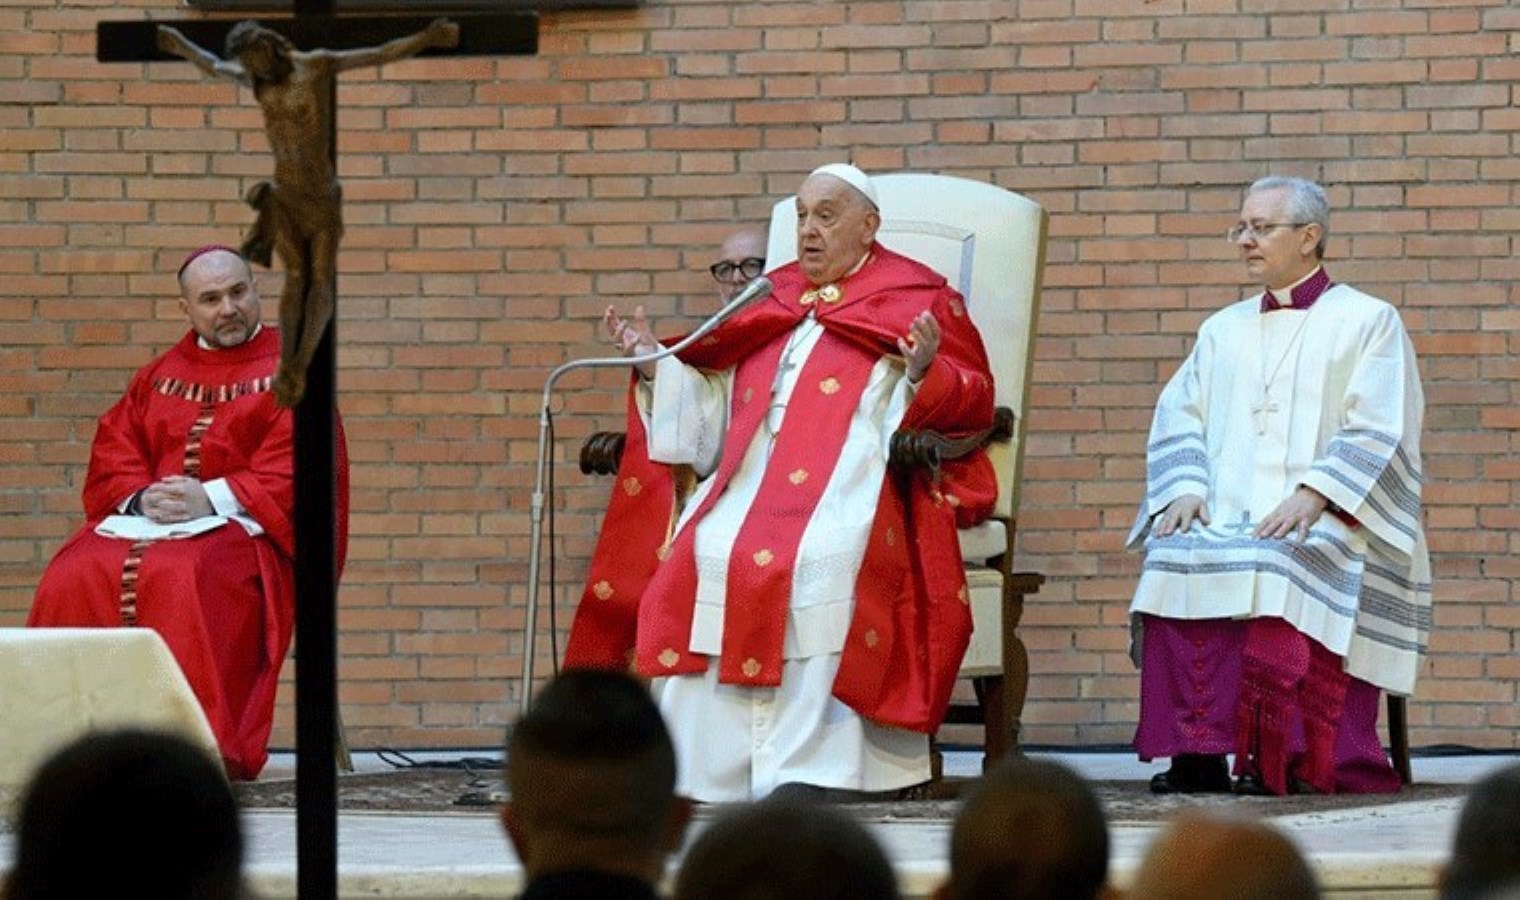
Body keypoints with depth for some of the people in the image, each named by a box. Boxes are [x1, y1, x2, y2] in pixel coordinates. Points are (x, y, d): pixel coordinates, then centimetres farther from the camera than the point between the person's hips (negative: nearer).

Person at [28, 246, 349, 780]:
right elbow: (111, 455, 14)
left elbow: (293, 469, -5)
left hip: (242, 526, -5)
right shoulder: (158, 376, 21)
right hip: (145, 520, 5)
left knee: (181, 576, -38)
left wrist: (212, 498, -16)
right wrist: (142, 497, -9)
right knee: (75, 577, -26)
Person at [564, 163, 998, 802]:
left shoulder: (916, 299, 12)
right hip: (750, 481, 5)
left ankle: (811, 764, -34)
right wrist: (655, 366, 14)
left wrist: (923, 374, -16)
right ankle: (698, 765, -23)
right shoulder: (770, 306, 26)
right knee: (700, 557, -22)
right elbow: (710, 416, 26)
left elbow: (972, 400, 3)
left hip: (853, 479, -5)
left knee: (818, 558, -34)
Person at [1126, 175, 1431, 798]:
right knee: (1173, 559, -29)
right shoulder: (1224, 330, 25)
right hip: (1224, 521, 4)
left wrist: (1310, 496, -18)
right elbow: (1178, 419, 16)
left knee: (1277, 567, -37)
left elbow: (1375, 436, -3)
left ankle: (1277, 757, -34)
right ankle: (1194, 752, -32)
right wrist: (1185, 490, -5)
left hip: (1324, 527, -4)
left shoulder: (1367, 322, 9)